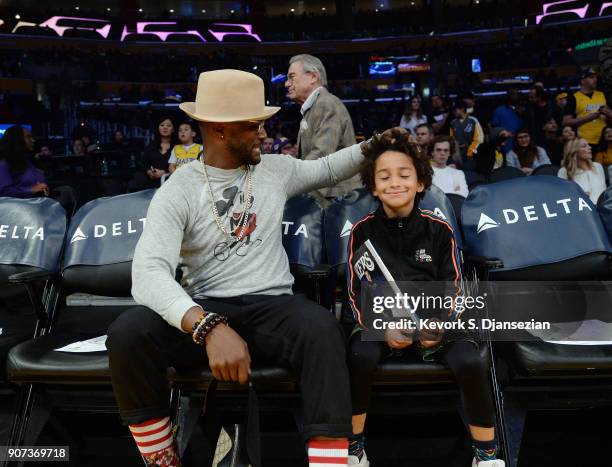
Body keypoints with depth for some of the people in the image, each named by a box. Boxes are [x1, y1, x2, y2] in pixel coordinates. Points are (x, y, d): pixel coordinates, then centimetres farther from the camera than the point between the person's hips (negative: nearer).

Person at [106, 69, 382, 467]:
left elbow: (327, 169, 30)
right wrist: (208, 326, -38)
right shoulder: (178, 191, -6)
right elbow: (149, 272, -21)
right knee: (128, 332, -30)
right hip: (205, 310, -1)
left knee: (322, 327, -34)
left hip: (272, 306, 2)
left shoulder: (276, 169, 10)